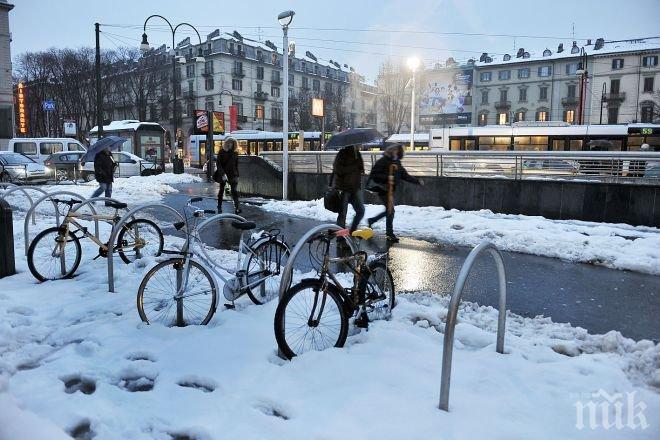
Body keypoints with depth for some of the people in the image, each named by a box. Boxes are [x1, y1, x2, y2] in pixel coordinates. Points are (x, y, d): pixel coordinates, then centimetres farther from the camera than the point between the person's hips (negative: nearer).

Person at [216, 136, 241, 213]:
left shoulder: (235, 153, 6)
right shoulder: (222, 152, -4)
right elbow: (218, 164, -9)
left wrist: (237, 176, 11)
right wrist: (223, 174, -20)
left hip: (232, 175, 2)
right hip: (223, 175, -1)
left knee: (235, 191, -11)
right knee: (221, 191, 10)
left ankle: (237, 207, -19)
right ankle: (219, 207, 22)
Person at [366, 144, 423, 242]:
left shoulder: (397, 163, 11)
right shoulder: (383, 161, -13)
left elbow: (405, 175, 14)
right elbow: (374, 175, -17)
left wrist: (417, 181, 7)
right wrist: (387, 177, -28)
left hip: (390, 190, 8)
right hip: (382, 189, -8)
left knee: (389, 210, 17)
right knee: (390, 210, -8)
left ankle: (371, 220, 37)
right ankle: (390, 234, 3)